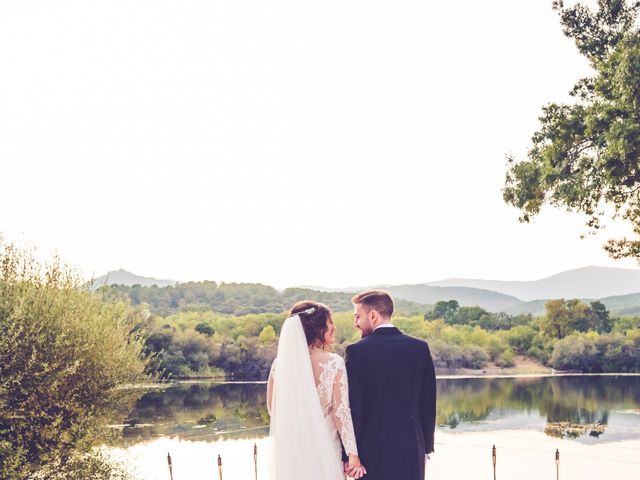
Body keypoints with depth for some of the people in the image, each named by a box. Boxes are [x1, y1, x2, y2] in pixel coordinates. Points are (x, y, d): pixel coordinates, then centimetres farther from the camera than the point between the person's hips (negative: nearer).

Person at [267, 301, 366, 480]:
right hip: (325, 448, -3)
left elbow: (272, 406, 4)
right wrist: (353, 454, -7)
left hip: (290, 449, 3)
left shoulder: (280, 362, -6)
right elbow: (341, 411, -13)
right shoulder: (334, 363, -14)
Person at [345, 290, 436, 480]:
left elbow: (352, 407, -9)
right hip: (412, 448, 4)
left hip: (373, 450, -3)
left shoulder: (357, 351, -9)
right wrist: (426, 446, 15)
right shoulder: (420, 347, 3)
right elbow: (429, 403, 6)